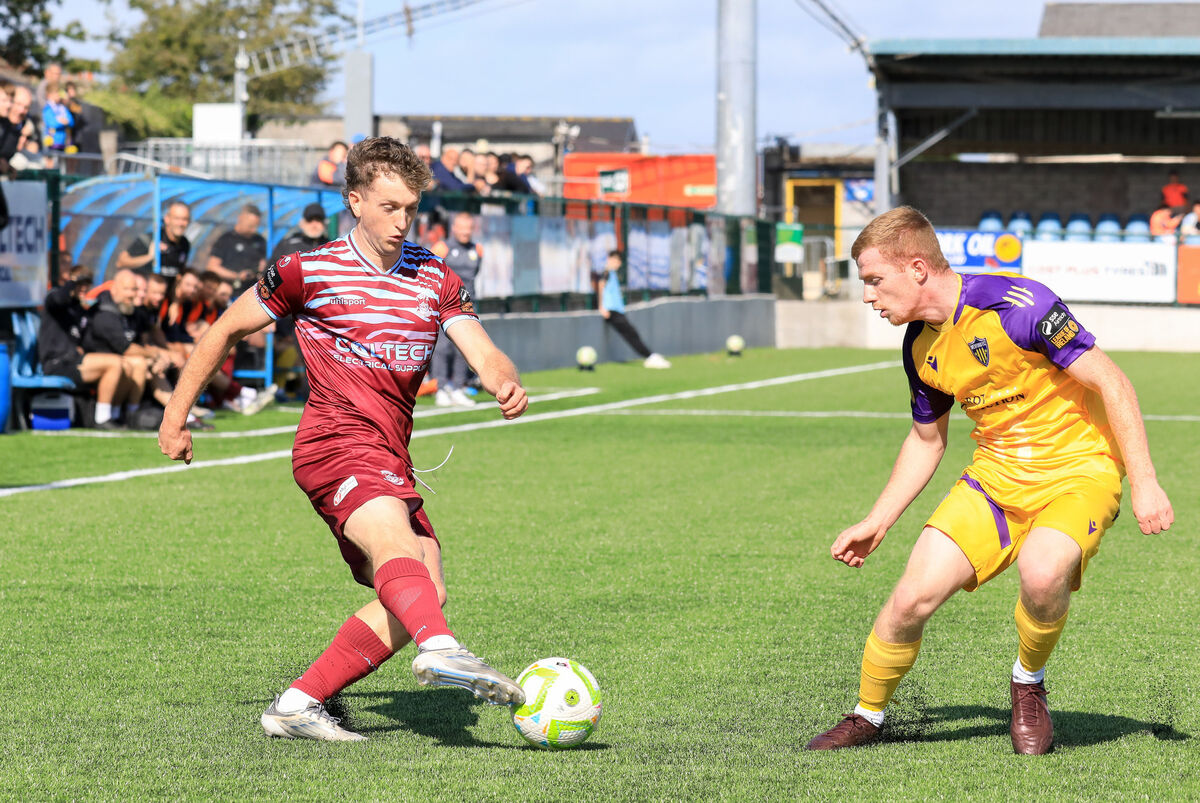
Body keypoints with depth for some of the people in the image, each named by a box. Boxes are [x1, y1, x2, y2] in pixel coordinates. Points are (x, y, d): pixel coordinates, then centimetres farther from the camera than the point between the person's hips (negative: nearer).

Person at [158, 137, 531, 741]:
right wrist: (175, 416, 13)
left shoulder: (436, 280, 15)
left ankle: (297, 706, 1)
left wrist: (505, 384, -21)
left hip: (390, 459, 7)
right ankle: (441, 651, -61)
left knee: (424, 594, -4)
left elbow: (484, 355, 3)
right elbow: (226, 331, 14)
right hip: (337, 442, -7)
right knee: (396, 542, -33)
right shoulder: (307, 272, 3)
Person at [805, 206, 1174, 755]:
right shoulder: (920, 345, 2)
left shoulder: (1016, 304, -22)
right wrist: (876, 523, 18)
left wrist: (1144, 483, -20)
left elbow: (1111, 383, -17)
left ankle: (1029, 683, -4)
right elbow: (926, 438, 20)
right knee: (913, 596, -11)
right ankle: (867, 716, 14)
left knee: (1042, 572, -35)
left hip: (1078, 468, -6)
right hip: (996, 476, 6)